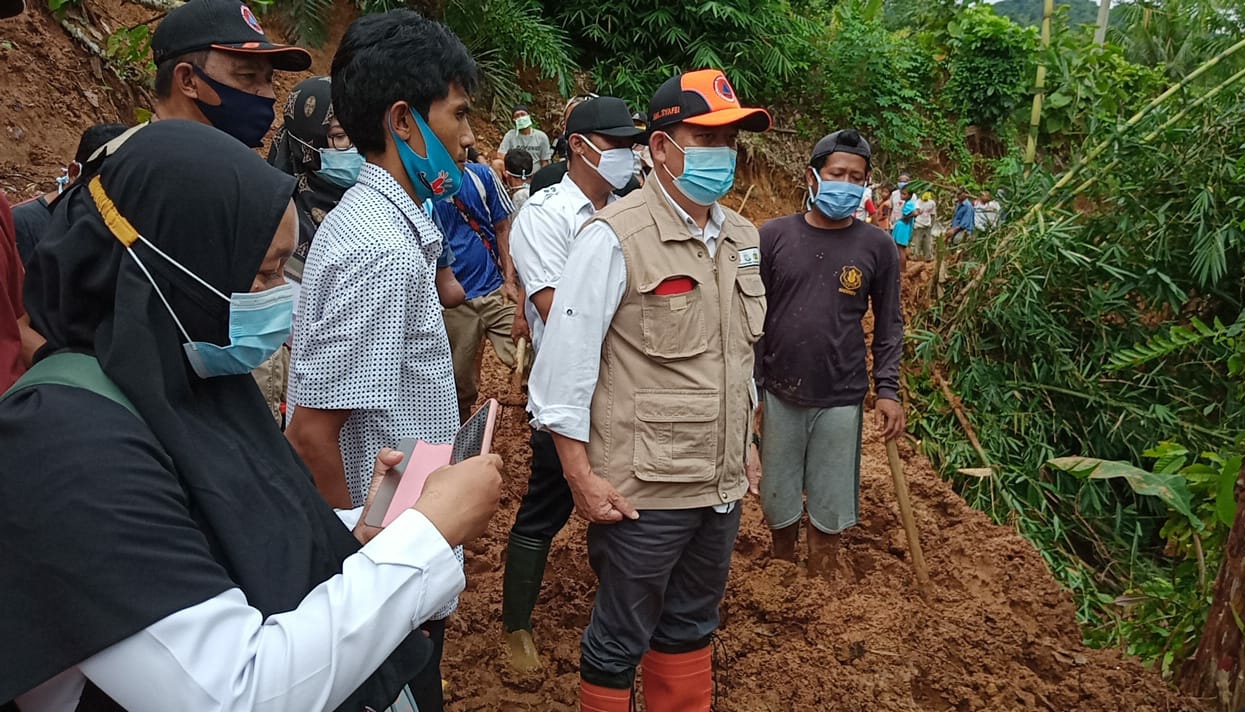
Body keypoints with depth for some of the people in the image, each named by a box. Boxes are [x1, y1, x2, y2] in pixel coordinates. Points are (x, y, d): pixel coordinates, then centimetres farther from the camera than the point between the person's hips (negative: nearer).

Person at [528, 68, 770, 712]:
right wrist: (582, 478, -16)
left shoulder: (741, 237, 7)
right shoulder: (615, 238, -15)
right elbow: (562, 366, -16)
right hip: (642, 491, -6)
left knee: (690, 631, 22)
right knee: (620, 644, 10)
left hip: (722, 486, 7)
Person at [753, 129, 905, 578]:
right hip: (780, 393, 1)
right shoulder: (773, 236, -2)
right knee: (779, 499, 14)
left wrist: (888, 389, -4)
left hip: (841, 398, 0)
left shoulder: (877, 247, 0)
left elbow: (888, 323, 5)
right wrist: (751, 388, -2)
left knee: (828, 509, 10)